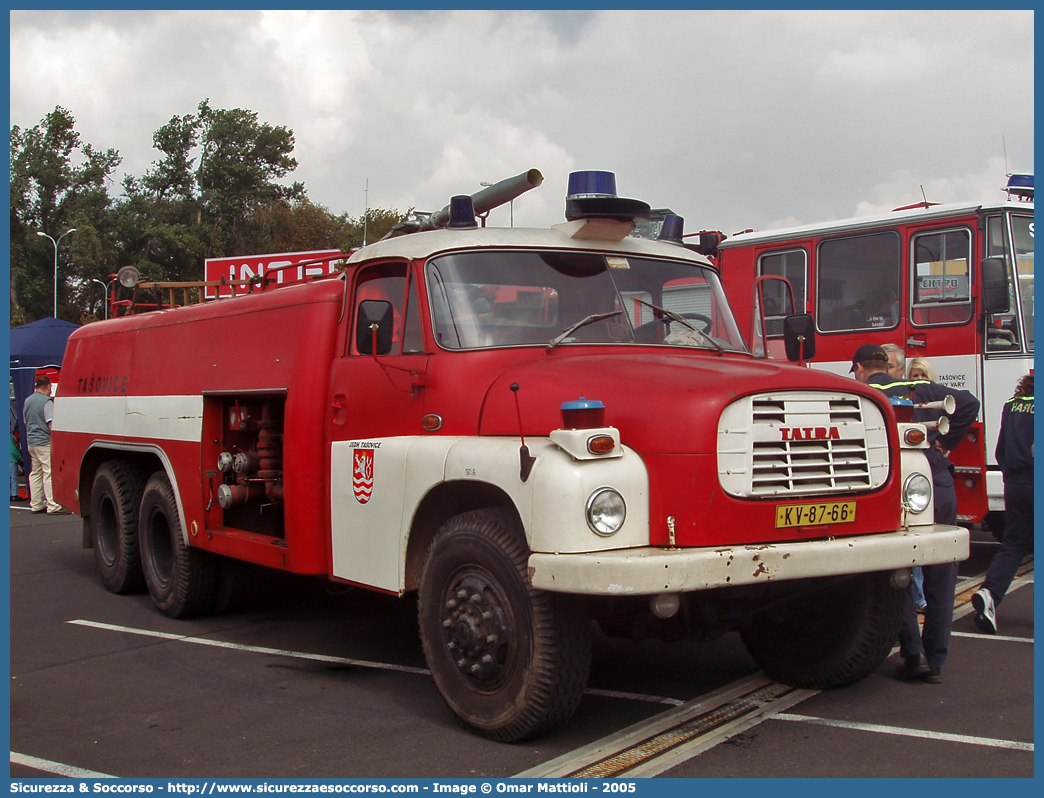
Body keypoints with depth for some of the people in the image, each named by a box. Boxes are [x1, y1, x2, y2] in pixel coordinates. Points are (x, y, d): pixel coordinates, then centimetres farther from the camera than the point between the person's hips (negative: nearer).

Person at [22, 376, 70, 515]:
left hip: (31, 441, 9)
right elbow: (51, 423, -19)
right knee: (49, 472, -9)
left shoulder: (27, 401, 12)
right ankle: (53, 506, -12)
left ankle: (36, 505, 17)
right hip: (44, 442, -9)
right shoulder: (46, 402, -13)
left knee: (35, 473, 14)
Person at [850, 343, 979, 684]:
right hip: (941, 488, 3)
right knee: (940, 581, 10)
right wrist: (944, 443, 7)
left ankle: (913, 653, 2)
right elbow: (968, 404, 4)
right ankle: (936, 662, 13)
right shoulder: (922, 390, 12)